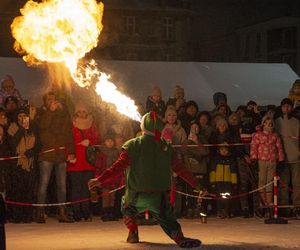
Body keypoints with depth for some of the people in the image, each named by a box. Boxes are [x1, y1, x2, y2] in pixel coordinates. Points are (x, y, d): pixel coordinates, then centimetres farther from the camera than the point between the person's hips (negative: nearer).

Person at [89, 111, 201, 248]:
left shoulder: (132, 145, -4)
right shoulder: (165, 147, 3)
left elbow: (119, 166, -13)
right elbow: (179, 168, 7)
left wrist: (100, 180, -15)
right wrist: (195, 183, 16)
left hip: (136, 196, 0)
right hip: (160, 197, 0)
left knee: (127, 206, 30)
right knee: (168, 220, 4)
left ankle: (133, 234, 19)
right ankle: (180, 238, -24)